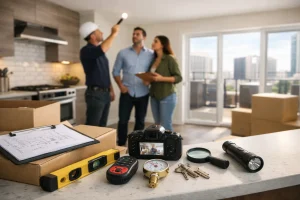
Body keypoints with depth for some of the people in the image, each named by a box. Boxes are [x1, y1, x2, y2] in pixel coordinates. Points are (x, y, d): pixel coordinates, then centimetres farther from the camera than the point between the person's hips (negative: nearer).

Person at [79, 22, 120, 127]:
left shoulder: (100, 51, 17)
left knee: (102, 125, 13)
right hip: (95, 94, -8)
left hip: (105, 93, 8)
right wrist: (113, 34, -20)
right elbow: (102, 50, -32)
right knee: (92, 127, -5)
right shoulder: (86, 50, -10)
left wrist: (111, 89, 18)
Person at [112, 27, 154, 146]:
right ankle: (121, 145, 18)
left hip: (143, 94, 1)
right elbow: (115, 71, 6)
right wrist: (121, 86, -7)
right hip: (127, 93, 0)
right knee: (123, 120, 1)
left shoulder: (151, 54, 2)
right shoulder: (123, 53, 3)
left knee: (140, 121, 11)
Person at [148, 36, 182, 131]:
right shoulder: (154, 59, 13)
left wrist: (162, 78, -21)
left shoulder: (169, 59, -7)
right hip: (154, 97, 7)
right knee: (157, 125, 11)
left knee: (166, 125, -4)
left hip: (167, 96, -7)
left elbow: (179, 77, -11)